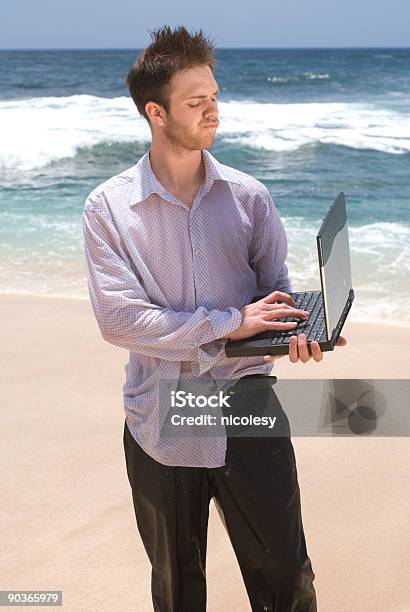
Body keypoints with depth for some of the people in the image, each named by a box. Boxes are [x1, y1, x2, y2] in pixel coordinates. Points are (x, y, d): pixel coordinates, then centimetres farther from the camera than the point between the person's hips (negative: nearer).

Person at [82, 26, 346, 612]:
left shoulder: (248, 196, 1)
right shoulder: (108, 207, -6)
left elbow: (276, 286, 7)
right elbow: (119, 318, -14)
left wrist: (297, 328, -17)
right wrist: (231, 323, -18)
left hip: (248, 408, 1)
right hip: (161, 423, -1)